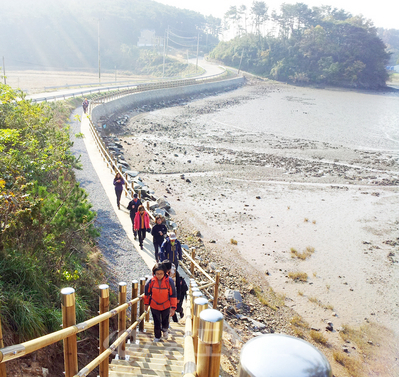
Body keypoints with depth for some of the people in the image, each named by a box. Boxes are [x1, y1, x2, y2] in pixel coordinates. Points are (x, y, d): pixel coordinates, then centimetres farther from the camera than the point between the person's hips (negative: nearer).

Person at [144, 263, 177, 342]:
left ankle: (165, 330, 52)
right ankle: (157, 337, 36)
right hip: (154, 306, 0)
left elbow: (173, 295, -12)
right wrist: (146, 304, 9)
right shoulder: (151, 281, -19)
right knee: (156, 323, 11)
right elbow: (147, 293, -1)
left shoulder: (169, 281, -22)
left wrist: (173, 307, -10)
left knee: (165, 321, 19)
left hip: (166, 306, 0)